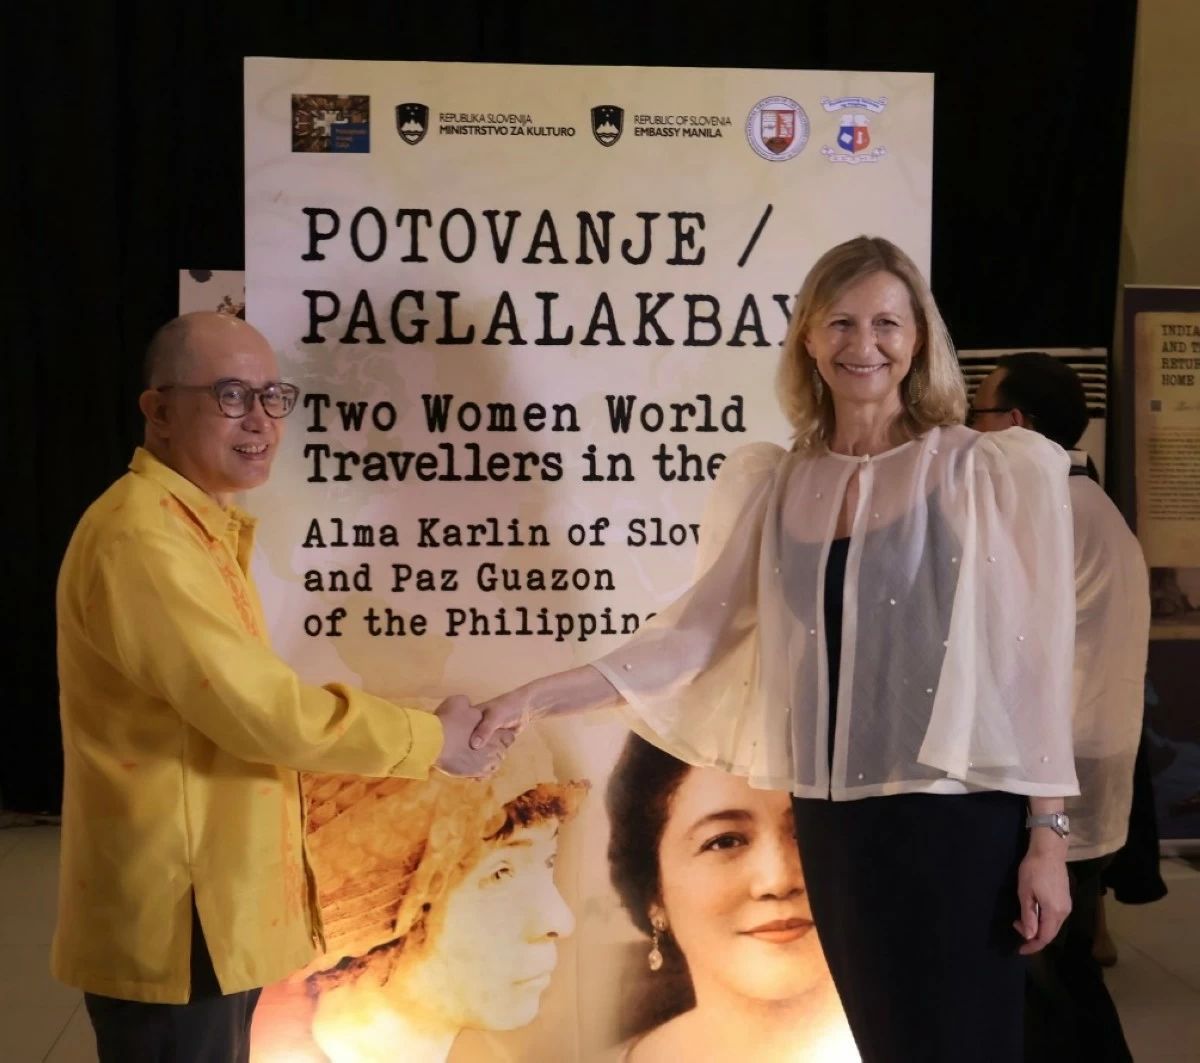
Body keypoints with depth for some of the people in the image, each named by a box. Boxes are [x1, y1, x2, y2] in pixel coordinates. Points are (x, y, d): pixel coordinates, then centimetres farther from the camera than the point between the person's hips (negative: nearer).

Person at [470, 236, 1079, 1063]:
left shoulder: (982, 472, -4)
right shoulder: (781, 487, 7)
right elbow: (698, 631, 3)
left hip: (955, 812, -4)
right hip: (832, 814, 4)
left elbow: (1033, 656, -5)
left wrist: (1049, 834, -9)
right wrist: (537, 699, -4)